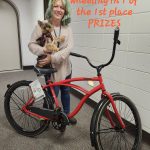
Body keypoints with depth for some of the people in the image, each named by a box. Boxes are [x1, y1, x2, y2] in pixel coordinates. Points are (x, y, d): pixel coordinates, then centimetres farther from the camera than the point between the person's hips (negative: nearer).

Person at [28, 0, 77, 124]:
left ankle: (66, 114, 39)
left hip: (65, 66, 4)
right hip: (51, 68, -3)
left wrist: (53, 57, -23)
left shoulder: (67, 27, -1)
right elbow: (31, 44, -8)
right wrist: (43, 50, -27)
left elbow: (69, 47, -12)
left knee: (66, 91, 17)